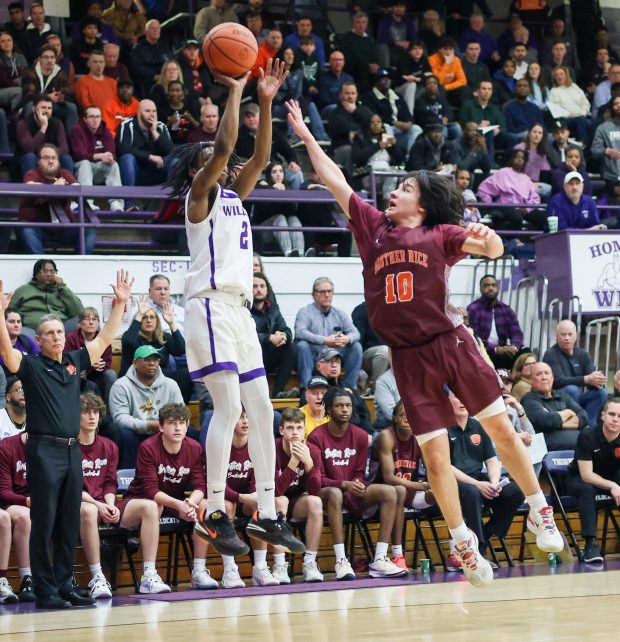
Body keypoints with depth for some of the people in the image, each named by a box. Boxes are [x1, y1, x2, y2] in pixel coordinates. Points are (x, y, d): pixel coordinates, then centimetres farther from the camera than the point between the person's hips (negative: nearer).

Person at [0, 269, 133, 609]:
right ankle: (45, 591, -1)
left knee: (70, 525, 8)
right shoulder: (31, 365, 0)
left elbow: (104, 339, 19)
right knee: (44, 523, -4)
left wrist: (120, 303, 13)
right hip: (44, 450, -5)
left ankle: (65, 586, 14)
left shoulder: (74, 362, 14)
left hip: (72, 450, 5)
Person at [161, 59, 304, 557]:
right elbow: (225, 147, -15)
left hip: (240, 308, 9)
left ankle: (267, 516, 7)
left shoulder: (232, 196, 21)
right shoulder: (199, 194, -1)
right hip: (212, 305, -9)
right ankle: (214, 513, -16)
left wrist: (265, 101, 9)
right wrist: (235, 93, -10)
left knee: (261, 409, 5)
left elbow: (259, 158, 15)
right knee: (229, 405, -17)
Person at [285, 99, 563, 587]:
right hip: (409, 357, 2)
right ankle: (464, 542, 10)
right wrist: (306, 136, 13)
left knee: (501, 428, -1)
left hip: (451, 342, -1)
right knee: (435, 456, -2)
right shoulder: (373, 227, 12)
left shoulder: (440, 234, 6)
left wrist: (487, 238, -26)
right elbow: (335, 181, 13)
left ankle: (539, 511, 15)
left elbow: (494, 250, -5)